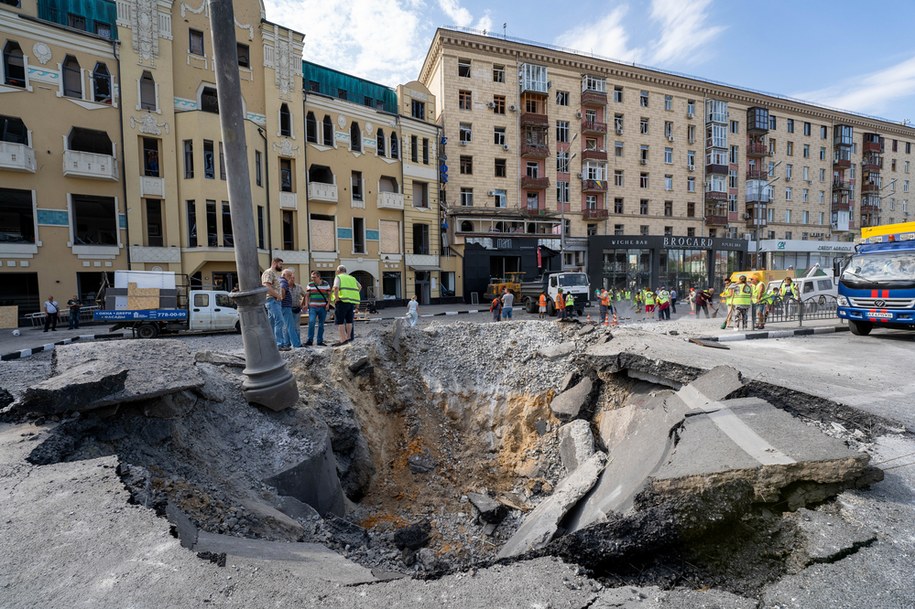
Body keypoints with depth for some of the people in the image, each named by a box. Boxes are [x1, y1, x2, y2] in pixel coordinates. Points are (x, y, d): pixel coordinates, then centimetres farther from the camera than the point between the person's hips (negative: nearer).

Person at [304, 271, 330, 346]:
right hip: (313, 307, -1)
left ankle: (320, 341, 14)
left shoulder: (326, 284, 5)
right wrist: (306, 304, -8)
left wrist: (328, 304, -4)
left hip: (323, 308, 1)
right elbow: (307, 295, 6)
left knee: (321, 325, 6)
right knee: (311, 322, -16)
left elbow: (329, 295, 8)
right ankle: (310, 340, -10)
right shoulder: (310, 285, 5)